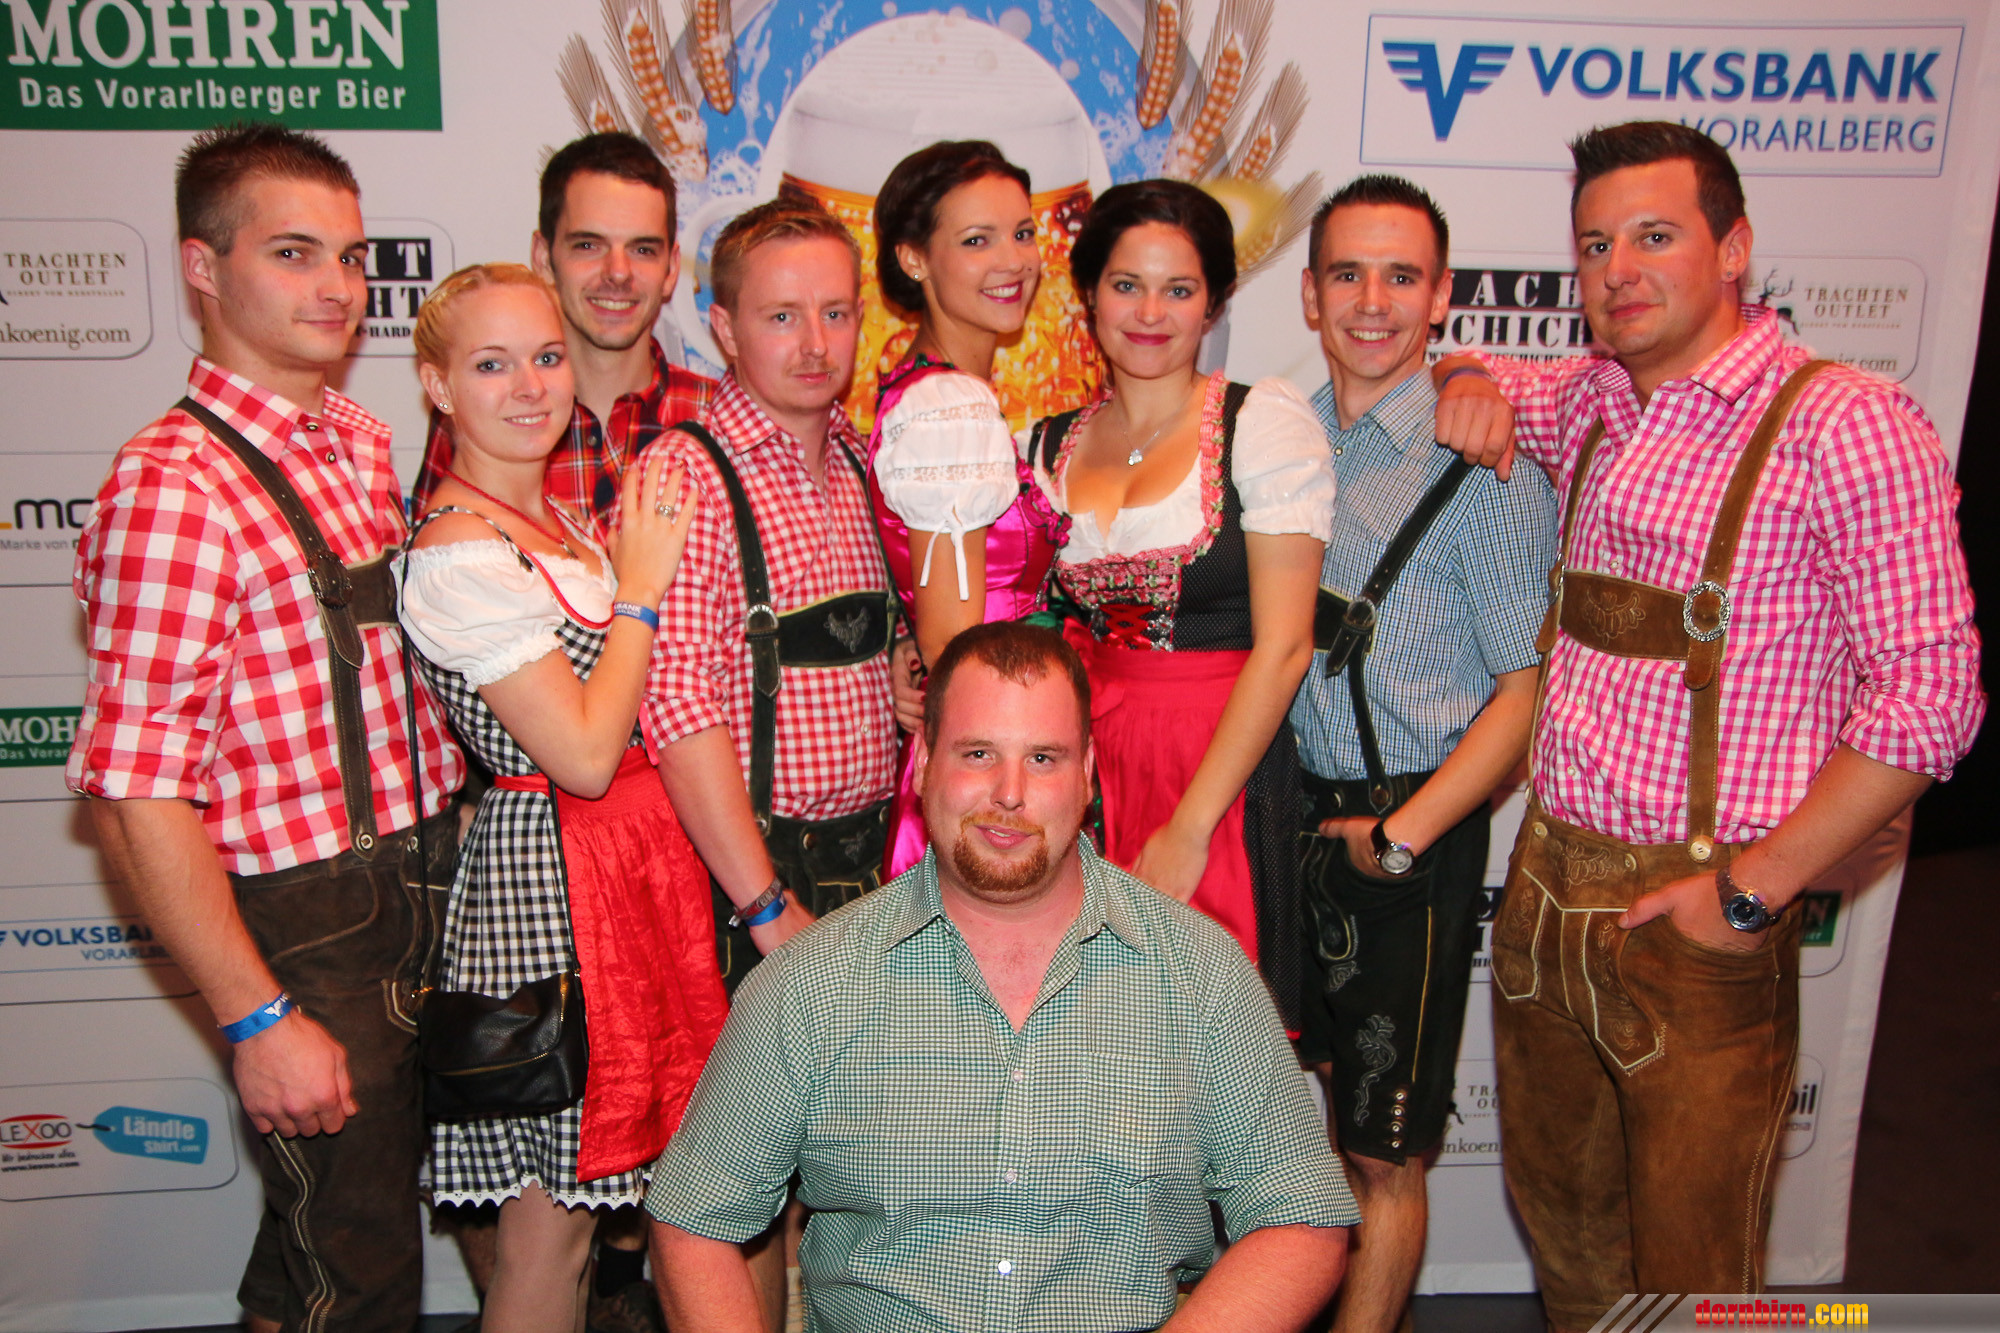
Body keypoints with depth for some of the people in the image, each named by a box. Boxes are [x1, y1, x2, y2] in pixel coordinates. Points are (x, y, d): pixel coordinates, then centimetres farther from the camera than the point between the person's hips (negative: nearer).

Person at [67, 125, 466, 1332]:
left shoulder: (363, 444, 7)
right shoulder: (174, 491, -18)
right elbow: (137, 800, -20)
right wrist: (260, 1018, -18)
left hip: (427, 897, 8)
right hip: (307, 928, -7)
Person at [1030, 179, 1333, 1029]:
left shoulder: (1264, 423, -4)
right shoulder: (1048, 446, 9)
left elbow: (1282, 647, -9)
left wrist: (1189, 827, -13)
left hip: (1225, 767, -3)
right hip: (1085, 763, 4)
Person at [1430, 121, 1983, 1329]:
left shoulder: (1844, 424, -11)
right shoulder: (1593, 404, 9)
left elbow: (1929, 692, -14)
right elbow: (1469, 373, 29)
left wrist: (1751, 890, -16)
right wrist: (1472, 386, 4)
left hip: (1694, 917, -6)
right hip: (1546, 887, 6)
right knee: (1558, 1215, 21)